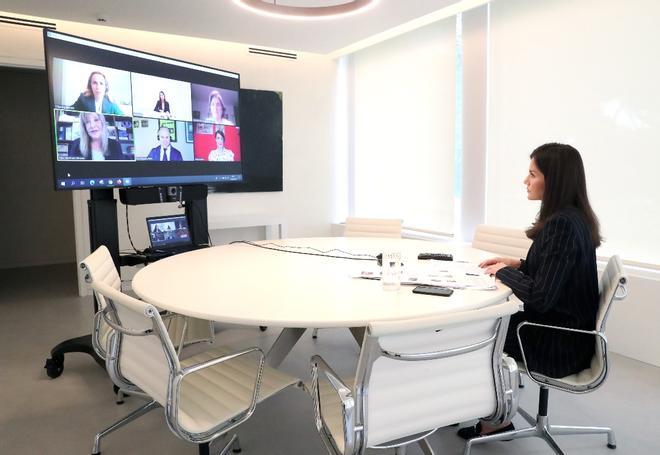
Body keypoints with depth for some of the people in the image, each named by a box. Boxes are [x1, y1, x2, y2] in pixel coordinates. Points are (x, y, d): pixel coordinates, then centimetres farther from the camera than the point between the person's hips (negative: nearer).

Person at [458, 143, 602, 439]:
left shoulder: (562, 224, -27)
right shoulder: (574, 217, 4)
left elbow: (540, 297, -28)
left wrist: (504, 271, -13)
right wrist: (517, 264, 5)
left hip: (558, 345, -9)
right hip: (565, 329, 9)